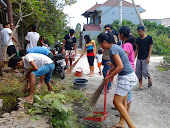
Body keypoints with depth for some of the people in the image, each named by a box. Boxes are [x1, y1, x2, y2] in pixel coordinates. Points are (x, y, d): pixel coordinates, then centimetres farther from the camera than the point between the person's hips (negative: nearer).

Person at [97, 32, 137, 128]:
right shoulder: (115, 46, 13)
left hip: (126, 77, -10)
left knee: (117, 101, -4)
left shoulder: (113, 49, -17)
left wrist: (109, 77, -16)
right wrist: (112, 69, 12)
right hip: (130, 76, 10)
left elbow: (120, 66, -25)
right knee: (123, 101, 16)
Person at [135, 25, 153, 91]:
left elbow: (150, 48, -4)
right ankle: (141, 86, 14)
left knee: (144, 72, -7)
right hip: (139, 58, 5)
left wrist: (148, 57, -12)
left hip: (145, 58, -5)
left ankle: (149, 78, 27)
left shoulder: (149, 38, -4)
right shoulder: (138, 39, 8)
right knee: (138, 72, 3)